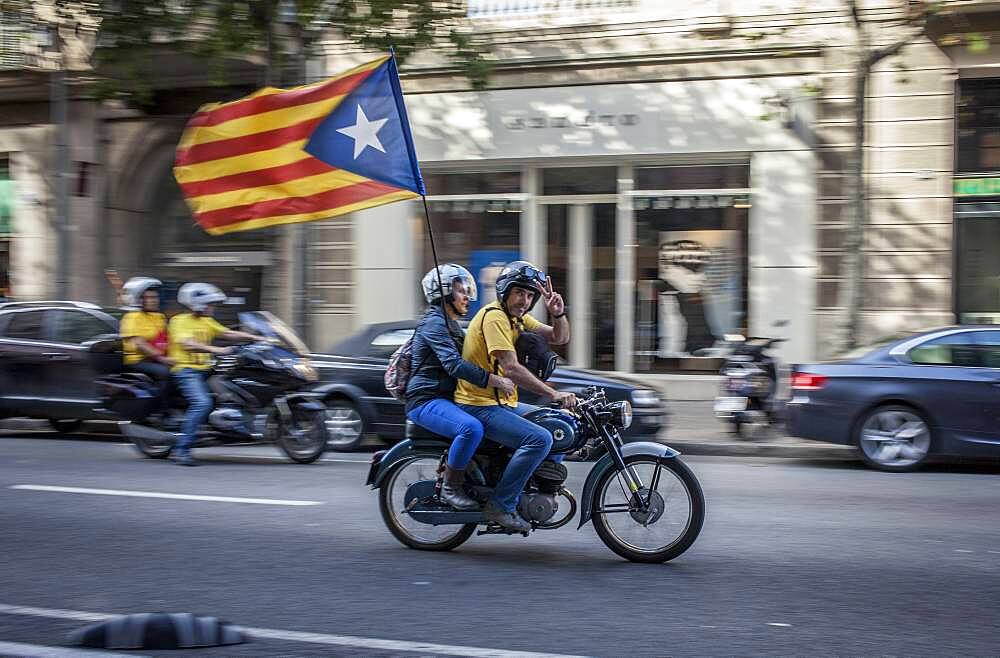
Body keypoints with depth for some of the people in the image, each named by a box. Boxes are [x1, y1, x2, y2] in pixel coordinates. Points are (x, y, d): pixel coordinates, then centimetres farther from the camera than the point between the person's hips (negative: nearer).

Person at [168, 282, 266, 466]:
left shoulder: (207, 322, 17)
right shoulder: (180, 321, -7)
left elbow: (228, 334, 14)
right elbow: (188, 344, -22)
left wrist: (257, 338, 3)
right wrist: (215, 350, -33)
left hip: (205, 369, 9)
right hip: (186, 370, -9)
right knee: (202, 403, -28)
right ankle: (181, 450, -27)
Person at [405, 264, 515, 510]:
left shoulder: (452, 324, 21)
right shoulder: (434, 323, -12)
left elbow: (465, 362, 27)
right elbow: (454, 365, -26)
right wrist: (494, 380, -32)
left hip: (447, 398, 10)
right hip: (426, 400, -10)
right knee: (471, 428, -34)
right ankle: (450, 488, -21)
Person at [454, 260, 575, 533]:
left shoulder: (518, 318, 13)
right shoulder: (494, 316, -16)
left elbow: (560, 338, 13)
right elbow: (511, 369, -26)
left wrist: (558, 314, -8)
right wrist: (554, 394, -30)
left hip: (505, 404, 10)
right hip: (480, 406, -10)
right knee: (539, 439, -26)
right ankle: (501, 505, -20)